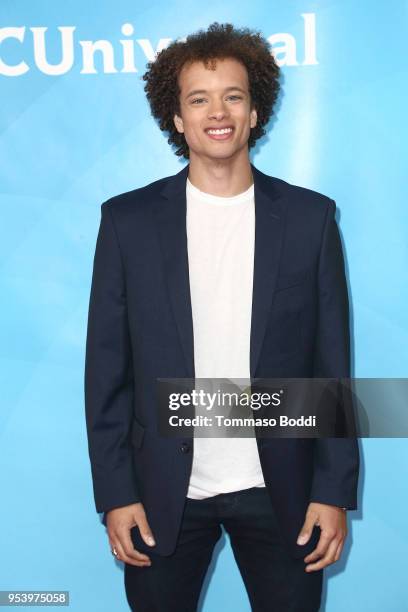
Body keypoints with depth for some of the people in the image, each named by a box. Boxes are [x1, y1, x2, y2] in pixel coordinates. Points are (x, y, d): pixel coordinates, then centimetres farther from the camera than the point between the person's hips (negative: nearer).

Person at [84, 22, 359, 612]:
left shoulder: (310, 216, -2)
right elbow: (107, 370, -1)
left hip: (279, 490, 0)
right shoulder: (128, 220, -3)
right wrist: (115, 494, -3)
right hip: (164, 494, 0)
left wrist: (334, 491, -2)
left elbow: (332, 363, 0)